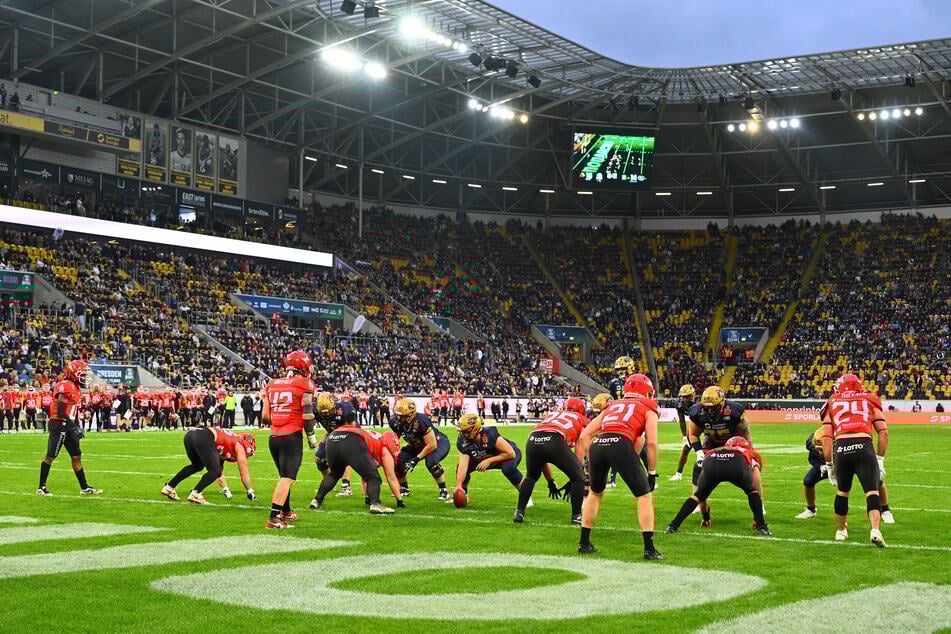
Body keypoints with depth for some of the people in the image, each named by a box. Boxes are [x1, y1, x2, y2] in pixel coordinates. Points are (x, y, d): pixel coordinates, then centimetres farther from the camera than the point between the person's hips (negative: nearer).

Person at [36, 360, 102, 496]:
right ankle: (41, 487, 5)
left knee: (76, 456, 11)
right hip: (59, 425, -10)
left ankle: (84, 487, 16)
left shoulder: (74, 387, 15)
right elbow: (61, 410, -22)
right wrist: (73, 425, -22)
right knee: (50, 456, -2)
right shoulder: (65, 386, -16)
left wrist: (77, 427, 18)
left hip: (68, 427, 10)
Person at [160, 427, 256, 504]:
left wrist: (225, 489, 50)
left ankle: (169, 488, 31)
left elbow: (219, 468, 43)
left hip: (190, 435, 9)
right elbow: (244, 472, 16)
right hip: (204, 438, -9)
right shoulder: (240, 446, 14)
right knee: (214, 471, 4)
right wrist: (250, 491, 28)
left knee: (197, 466, 31)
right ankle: (195, 494, -11)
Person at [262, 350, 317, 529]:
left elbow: (265, 417, 9)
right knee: (287, 478, -7)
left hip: (273, 437, 6)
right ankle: (274, 518, -16)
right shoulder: (304, 384, -3)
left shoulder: (272, 384, 12)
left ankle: (286, 512, 34)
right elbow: (307, 414, -9)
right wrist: (311, 437, 0)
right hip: (292, 437, -6)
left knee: (284, 476, 22)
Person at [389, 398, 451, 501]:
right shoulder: (395, 422, -18)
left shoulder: (421, 422, -38)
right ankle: (404, 488, 15)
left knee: (431, 461, -35)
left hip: (439, 442, -7)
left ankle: (444, 491, -18)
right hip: (417, 445, 7)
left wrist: (416, 459, -29)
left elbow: (432, 445, -32)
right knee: (398, 460, -10)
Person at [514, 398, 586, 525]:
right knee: (578, 477, 20)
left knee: (531, 476, 33)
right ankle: (576, 516, 19)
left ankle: (519, 512, 28)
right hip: (555, 442, -4)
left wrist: (550, 481, 42)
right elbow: (580, 456, 26)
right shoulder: (580, 419, 29)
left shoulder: (552, 414, 38)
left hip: (532, 441, 4)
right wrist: (572, 481, 32)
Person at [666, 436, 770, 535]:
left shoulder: (716, 450, 46)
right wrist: (756, 519, 56)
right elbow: (758, 490, 45)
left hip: (711, 460, 2)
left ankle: (673, 525, 17)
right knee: (752, 491, 29)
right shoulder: (753, 455, 41)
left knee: (698, 494, 27)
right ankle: (761, 527, 17)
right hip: (737, 463, -2)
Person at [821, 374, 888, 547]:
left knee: (842, 491, 23)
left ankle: (841, 530, 35)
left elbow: (826, 438, 15)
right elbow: (883, 432, 12)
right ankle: (875, 529, -23)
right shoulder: (870, 401, 24)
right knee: (872, 492, -2)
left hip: (841, 449, 2)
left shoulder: (833, 404, 24)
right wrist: (880, 459, 16)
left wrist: (829, 465, 18)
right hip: (864, 446, -1)